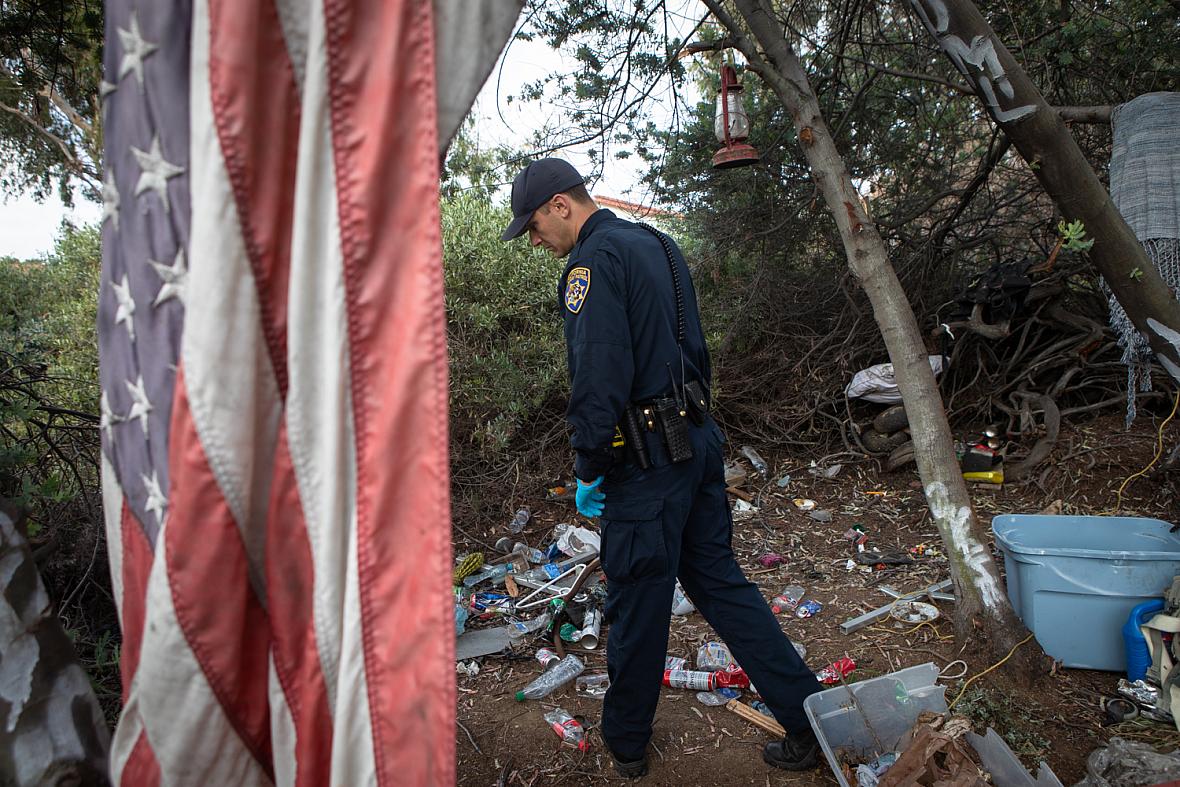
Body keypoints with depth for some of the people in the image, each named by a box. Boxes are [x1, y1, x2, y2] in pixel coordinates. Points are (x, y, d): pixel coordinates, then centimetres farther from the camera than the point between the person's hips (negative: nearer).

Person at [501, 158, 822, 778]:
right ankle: (810, 719, 21)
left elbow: (599, 375, -23)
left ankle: (625, 745, 28)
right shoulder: (658, 245, 15)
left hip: (648, 460, -9)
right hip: (699, 440, 9)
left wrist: (588, 468, -12)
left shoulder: (594, 259, -14)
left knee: (637, 605, 7)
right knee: (718, 580, 17)